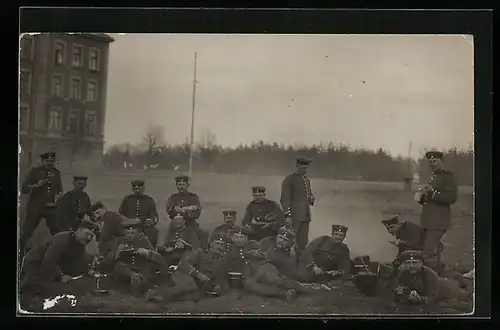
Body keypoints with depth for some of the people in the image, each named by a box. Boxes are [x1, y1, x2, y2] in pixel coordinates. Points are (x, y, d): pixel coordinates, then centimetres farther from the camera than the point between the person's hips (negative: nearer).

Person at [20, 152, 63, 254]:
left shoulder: (57, 173, 7)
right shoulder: (35, 171, -3)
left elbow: (59, 188, 21)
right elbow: (23, 189, -6)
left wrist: (58, 194, 0)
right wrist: (36, 185, -22)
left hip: (51, 208, 3)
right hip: (35, 207, -3)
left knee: (58, 233, 4)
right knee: (25, 233, 1)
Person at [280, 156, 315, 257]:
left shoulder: (307, 180, 17)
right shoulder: (289, 180, -7)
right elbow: (285, 198, -12)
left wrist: (311, 198, 3)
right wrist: (288, 216, -19)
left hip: (305, 216, 8)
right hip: (294, 216, -8)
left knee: (303, 242, 10)